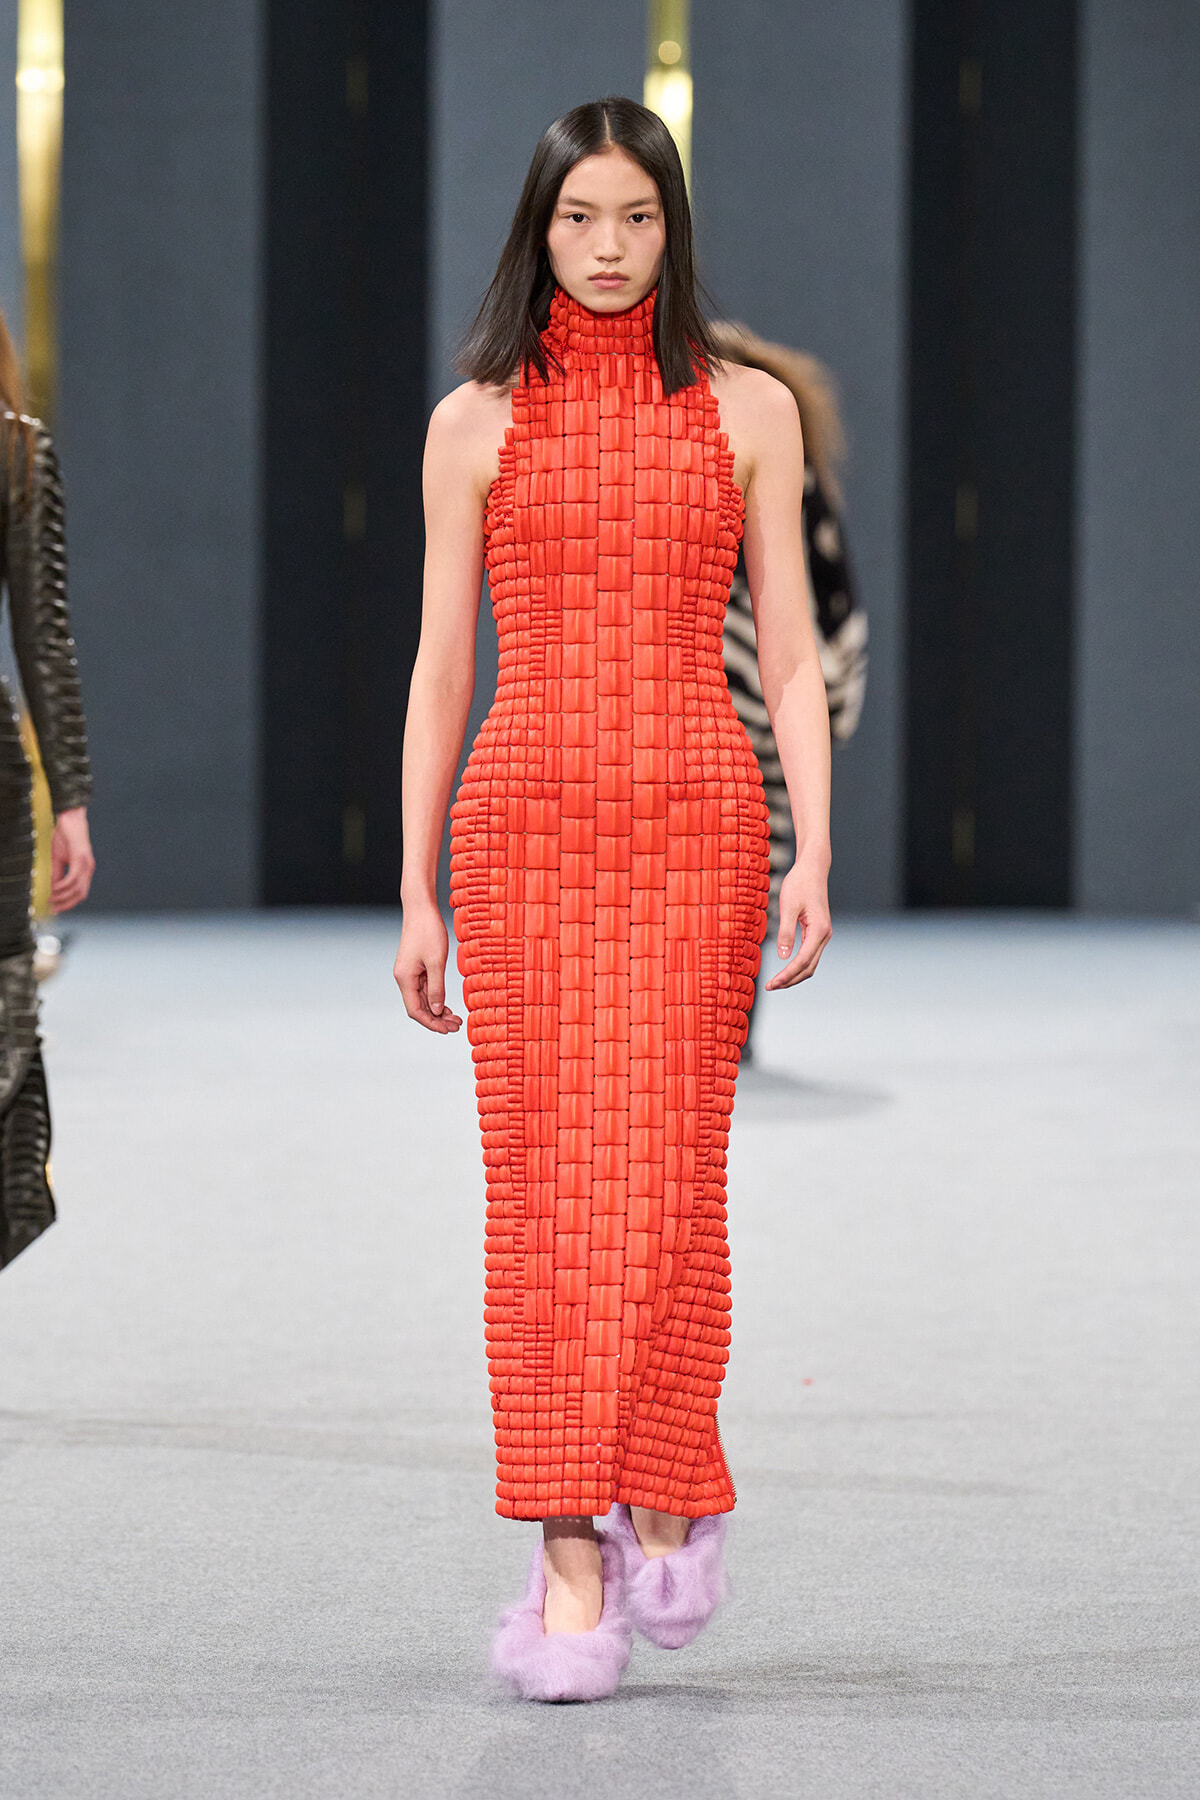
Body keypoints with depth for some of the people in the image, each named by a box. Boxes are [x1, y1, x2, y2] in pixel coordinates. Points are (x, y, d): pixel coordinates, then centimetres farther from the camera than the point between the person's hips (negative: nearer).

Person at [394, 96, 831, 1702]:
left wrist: (814, 852, -4)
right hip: (525, 825, 1)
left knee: (666, 1175, -5)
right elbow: (441, 669, 9)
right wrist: (417, 890, 5)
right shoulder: (476, 423, 9)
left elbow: (790, 658, 6)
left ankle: (664, 1497, 16)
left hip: (695, 817, 0)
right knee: (544, 1184, -3)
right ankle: (573, 1561, -1)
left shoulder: (747, 412, 8)